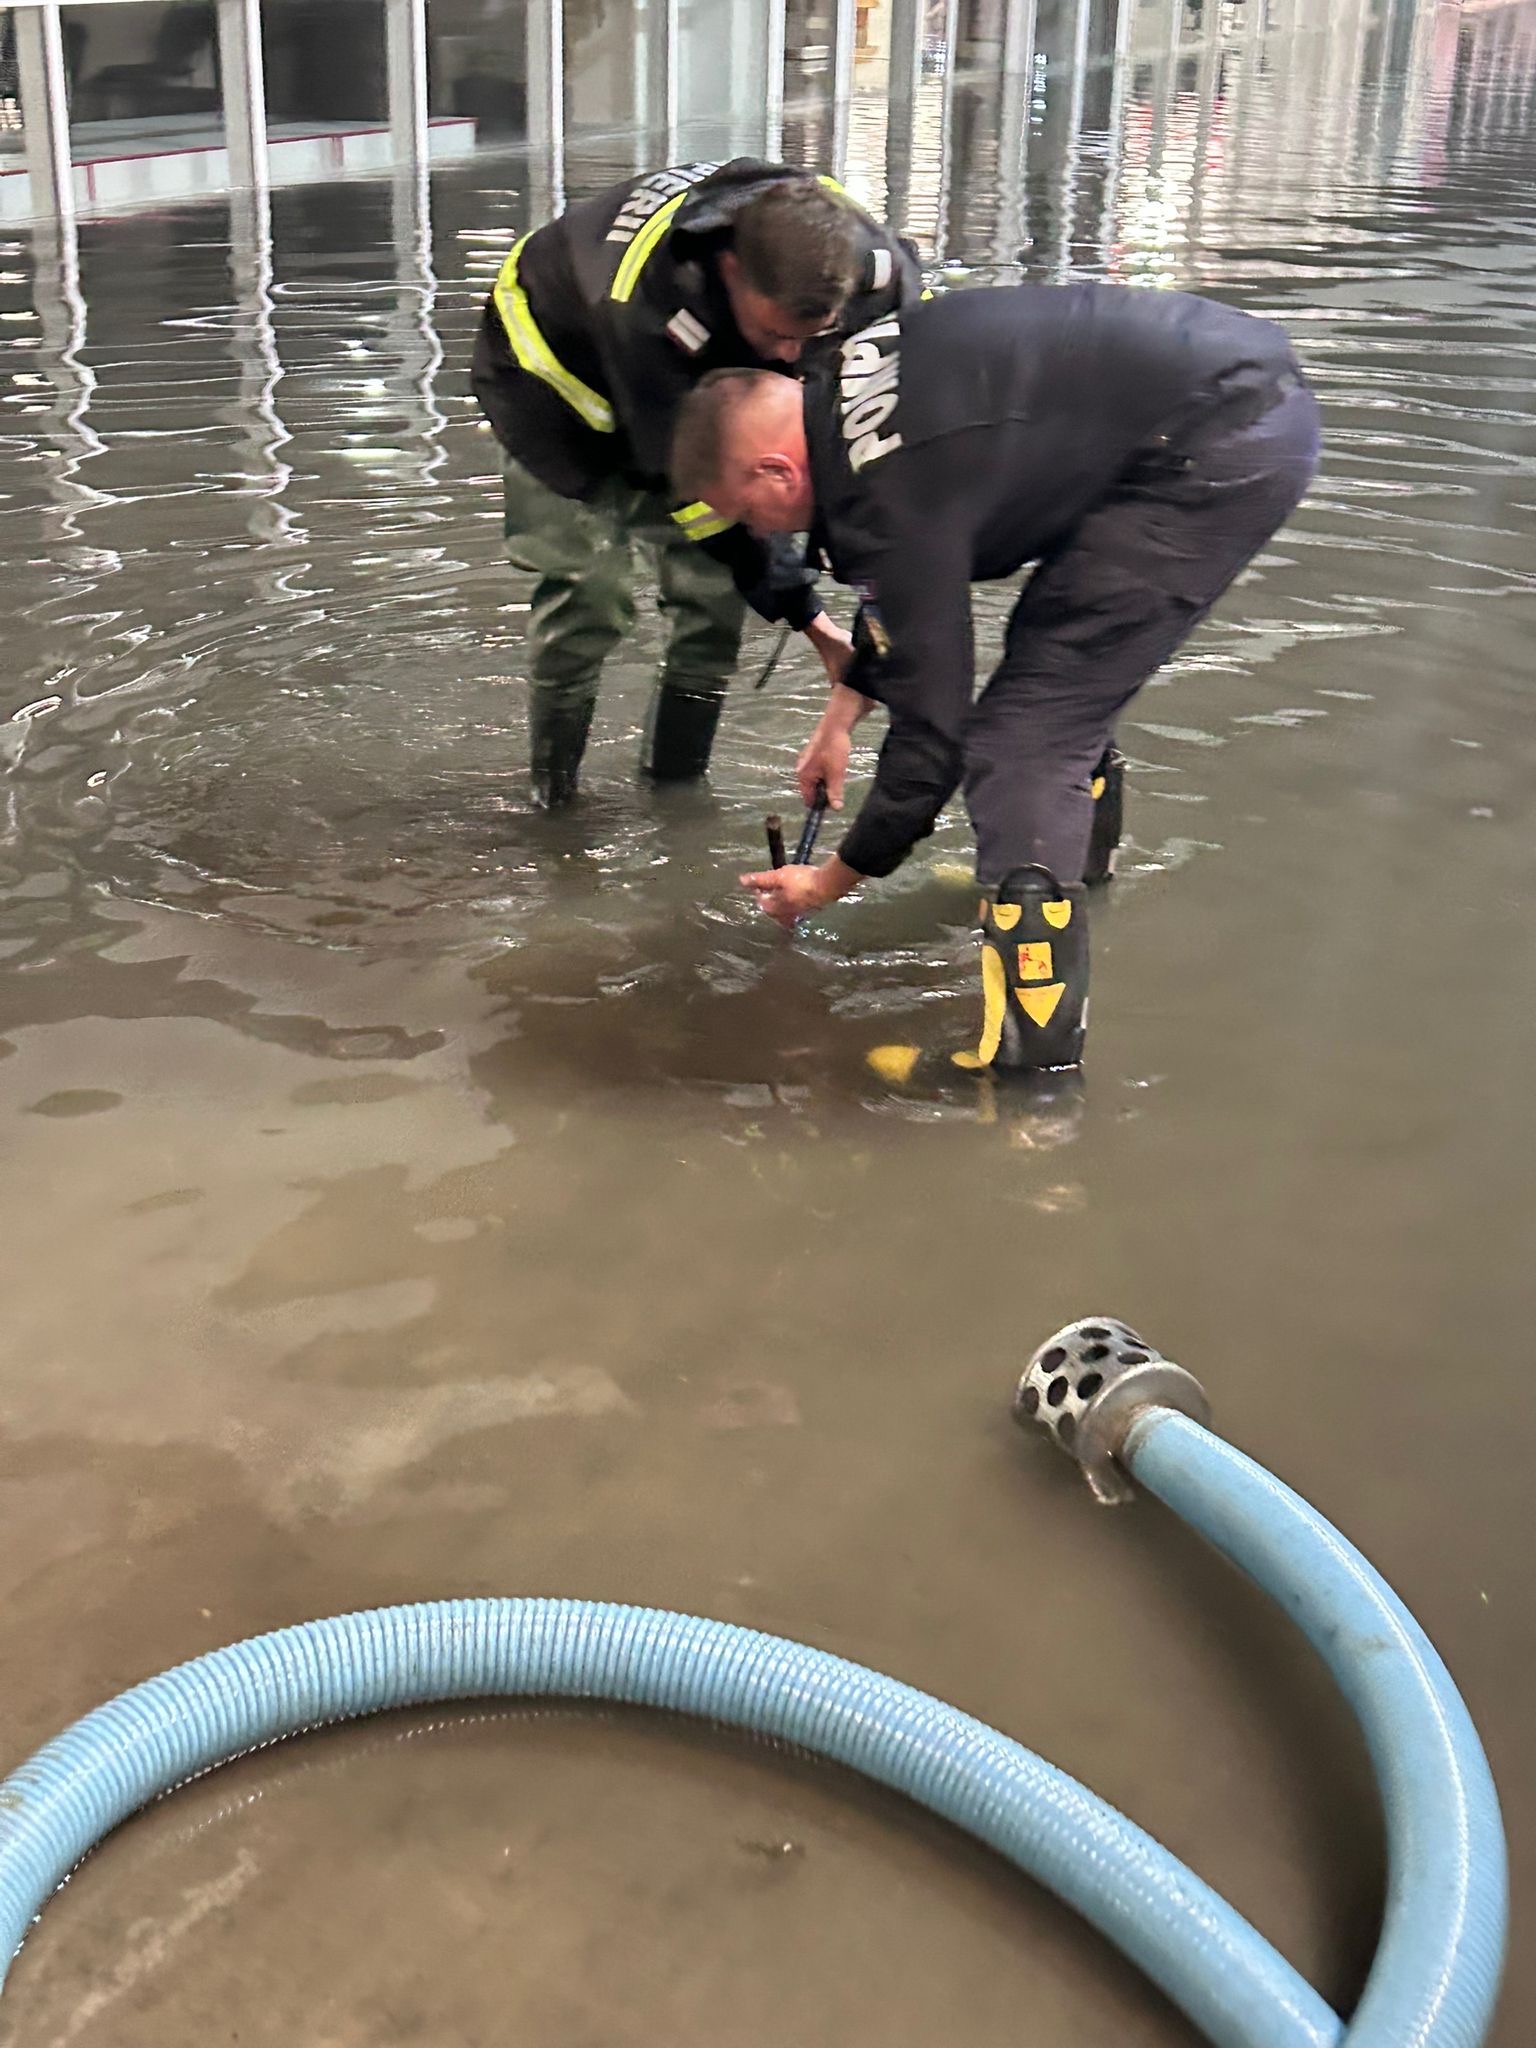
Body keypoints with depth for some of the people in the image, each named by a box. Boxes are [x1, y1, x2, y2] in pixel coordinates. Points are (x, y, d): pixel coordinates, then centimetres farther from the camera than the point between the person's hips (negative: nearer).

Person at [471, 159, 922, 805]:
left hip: (700, 381, 5)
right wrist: (810, 621, -34)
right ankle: (552, 792, 5)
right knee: (591, 587, -15)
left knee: (717, 582, -6)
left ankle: (676, 776, 12)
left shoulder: (874, 264, -31)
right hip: (556, 375, -5)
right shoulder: (646, 306, -45)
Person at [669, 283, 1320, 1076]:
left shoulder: (892, 496, -19)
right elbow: (901, 596, 27)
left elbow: (931, 728, -13)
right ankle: (1070, 864, 51)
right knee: (1065, 664, 29)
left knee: (1022, 734, -13)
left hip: (1220, 445, -11)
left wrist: (831, 882, 1)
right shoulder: (848, 389, 10)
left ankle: (1029, 1056, -13)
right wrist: (840, 716, 32)